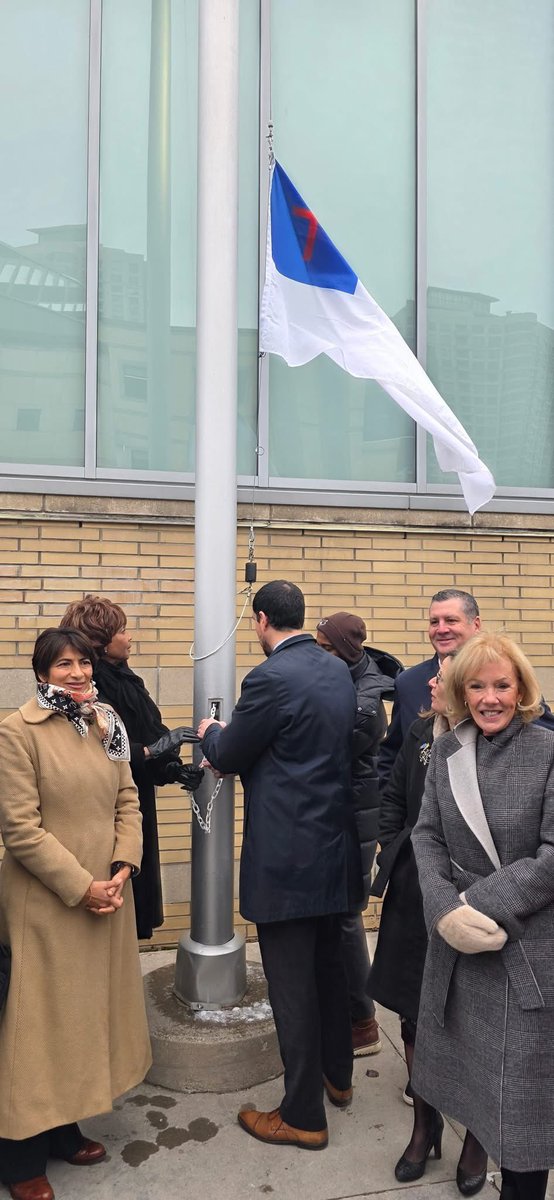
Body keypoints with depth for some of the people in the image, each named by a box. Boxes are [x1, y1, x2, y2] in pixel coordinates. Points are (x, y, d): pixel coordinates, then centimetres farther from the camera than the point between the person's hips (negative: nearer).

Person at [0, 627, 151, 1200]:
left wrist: (122, 869, -7)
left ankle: (65, 1129, 34)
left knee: (90, 1011, 16)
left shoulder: (106, 724, 6)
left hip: (107, 895, 6)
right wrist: (80, 887, -16)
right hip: (46, 903, -6)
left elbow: (128, 802, 7)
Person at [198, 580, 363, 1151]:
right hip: (333, 846, 8)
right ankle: (337, 1075, 41)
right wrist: (232, 739, 18)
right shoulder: (338, 670, 5)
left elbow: (227, 757, -11)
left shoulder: (270, 678, -20)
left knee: (292, 985, 5)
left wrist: (211, 734, 12)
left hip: (286, 856, -8)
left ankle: (303, 1115, 20)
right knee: (328, 966, 23)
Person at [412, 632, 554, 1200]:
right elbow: (427, 836, -1)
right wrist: (446, 910, -16)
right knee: (469, 1069, 18)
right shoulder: (446, 751, 2)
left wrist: (483, 907, -18)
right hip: (457, 942, 4)